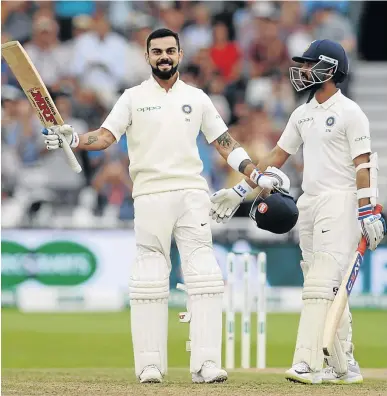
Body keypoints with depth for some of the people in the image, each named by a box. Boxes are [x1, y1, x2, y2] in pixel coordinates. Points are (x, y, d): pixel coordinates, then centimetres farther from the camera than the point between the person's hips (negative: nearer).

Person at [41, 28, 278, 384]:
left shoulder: (197, 98, 14)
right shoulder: (133, 98, 8)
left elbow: (224, 142, 15)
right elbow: (106, 136, -2)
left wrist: (257, 175, 7)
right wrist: (73, 140, -20)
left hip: (192, 193, 2)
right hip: (150, 195, -2)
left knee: (204, 276, -7)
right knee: (150, 279, -3)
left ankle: (206, 364, -10)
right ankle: (150, 365, 0)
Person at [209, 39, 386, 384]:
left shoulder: (349, 112, -6)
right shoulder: (303, 114, 16)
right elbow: (277, 157, 20)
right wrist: (239, 192, 15)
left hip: (339, 202, -8)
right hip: (309, 204, 8)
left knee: (320, 284, -16)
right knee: (329, 290, 9)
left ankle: (308, 363, -23)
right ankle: (344, 366, 13)